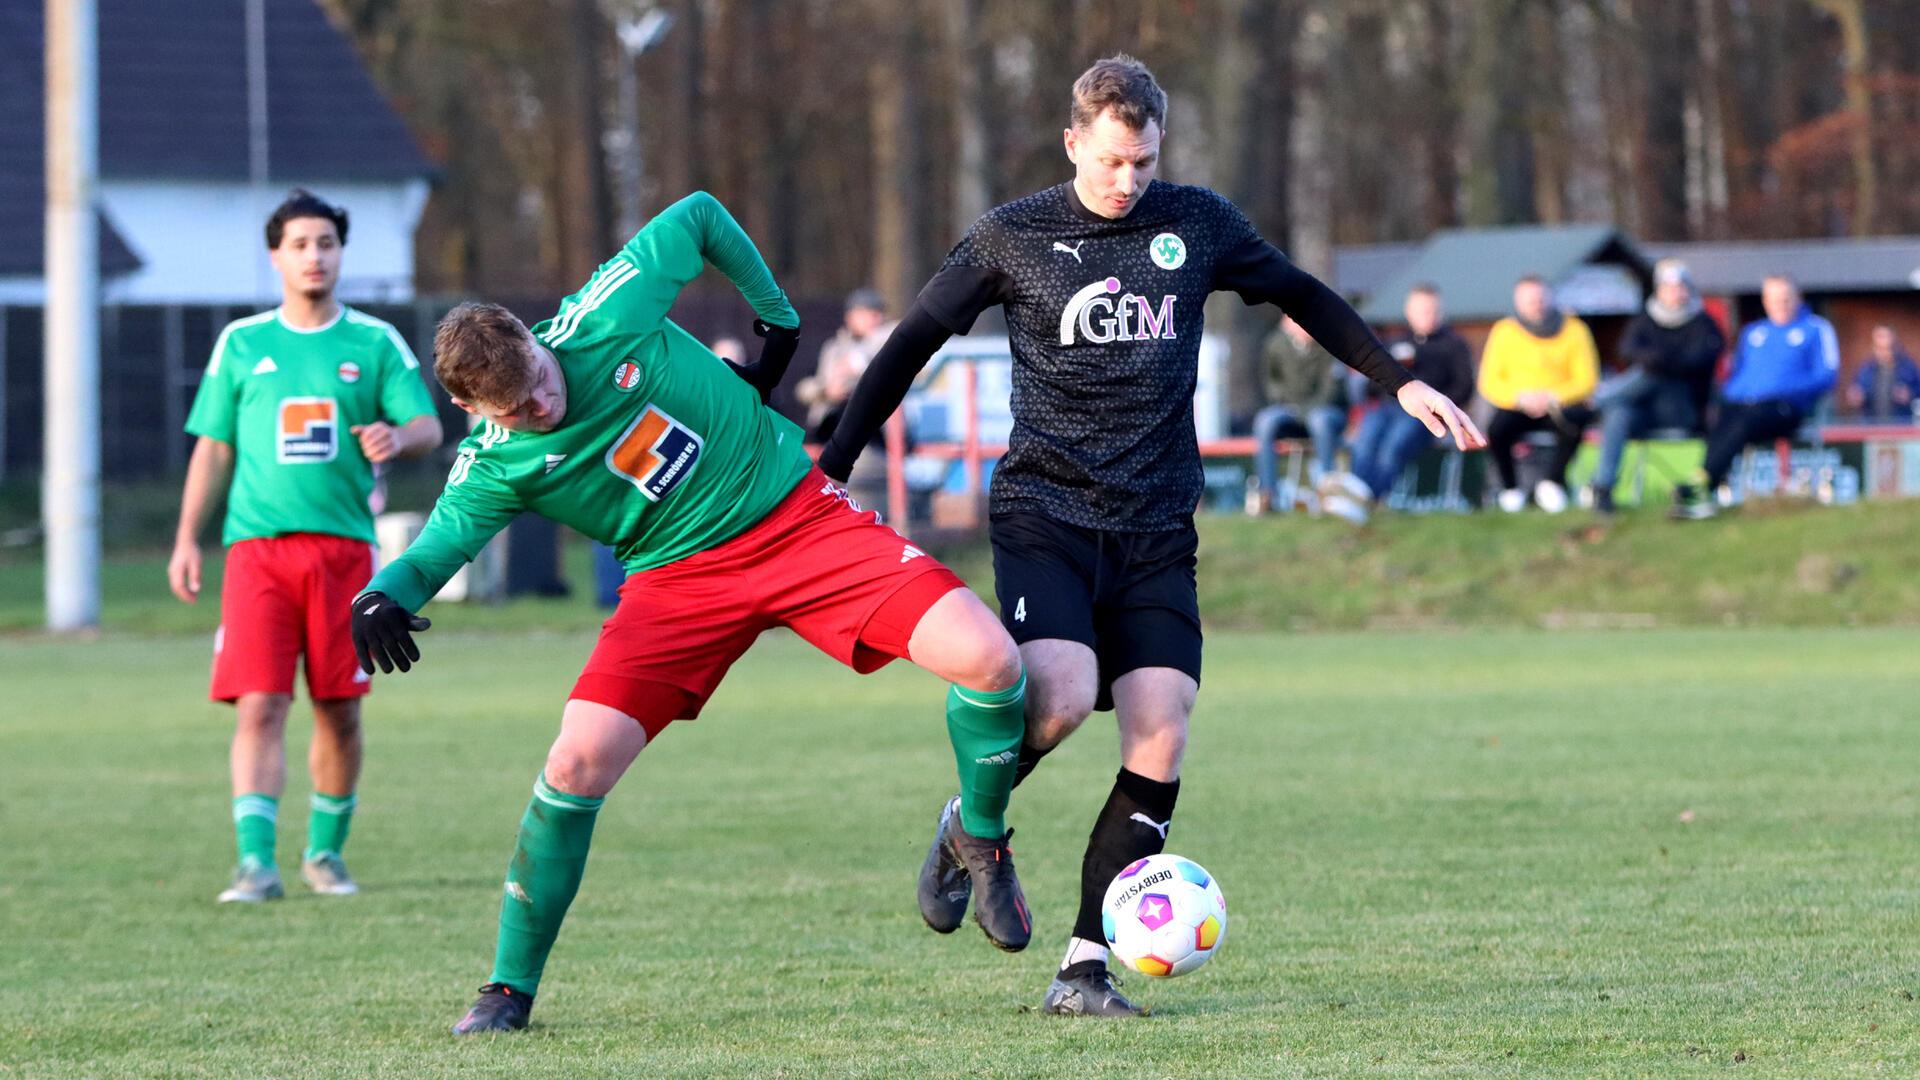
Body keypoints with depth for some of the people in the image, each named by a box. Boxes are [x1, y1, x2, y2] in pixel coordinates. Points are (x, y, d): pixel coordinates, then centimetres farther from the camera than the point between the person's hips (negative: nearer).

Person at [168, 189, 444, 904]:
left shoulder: (375, 343, 7)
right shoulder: (241, 344, 10)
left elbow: (428, 427, 1)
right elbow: (213, 447, 14)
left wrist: (396, 438, -22)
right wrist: (187, 539, 8)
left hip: (343, 544, 0)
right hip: (257, 546, 0)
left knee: (339, 711, 5)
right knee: (259, 707, -12)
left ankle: (326, 851, 21)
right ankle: (256, 862, -17)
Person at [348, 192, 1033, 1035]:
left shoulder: (603, 321, -15)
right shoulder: (493, 466, -11)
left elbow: (700, 216, -1)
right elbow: (436, 546, -13)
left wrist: (776, 315, 7)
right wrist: (381, 596, -36)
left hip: (800, 516, 0)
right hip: (678, 579, 0)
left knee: (987, 660, -19)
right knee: (579, 762, -18)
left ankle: (979, 836, 12)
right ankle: (510, 989, 2)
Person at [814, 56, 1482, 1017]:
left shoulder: (1196, 225, 7)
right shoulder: (1012, 238, 1)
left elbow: (1302, 298, 21)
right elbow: (915, 341, 8)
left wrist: (1400, 381, 16)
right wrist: (832, 466, 6)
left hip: (1156, 530, 3)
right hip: (1044, 513, -3)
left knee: (1159, 738, -12)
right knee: (1062, 695, -27)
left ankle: (1083, 969, -6)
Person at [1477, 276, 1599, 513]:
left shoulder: (1573, 329, 3)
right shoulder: (1504, 331, 3)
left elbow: (1586, 380, -1)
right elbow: (1489, 384, -1)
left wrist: (1552, 398, -18)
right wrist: (1521, 397, -19)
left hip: (1559, 407, 0)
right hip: (1515, 408, 1)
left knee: (1575, 420, -35)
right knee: (1496, 429, -32)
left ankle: (1552, 482, -13)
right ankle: (1510, 489, -6)